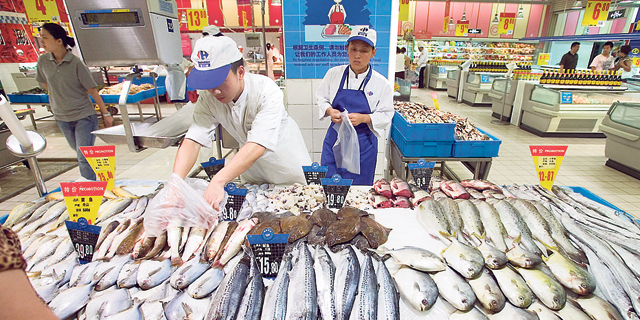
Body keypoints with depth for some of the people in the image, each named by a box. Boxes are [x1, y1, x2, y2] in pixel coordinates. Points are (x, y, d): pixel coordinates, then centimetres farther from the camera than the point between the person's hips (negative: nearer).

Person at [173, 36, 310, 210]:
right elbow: (192, 140, -24)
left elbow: (257, 146, -44)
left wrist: (218, 181, -53)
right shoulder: (208, 98, -18)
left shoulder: (266, 91, -34)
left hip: (289, 169, -3)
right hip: (252, 171, 4)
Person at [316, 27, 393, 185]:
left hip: (363, 143, -1)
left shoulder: (382, 83, -8)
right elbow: (321, 97, 10)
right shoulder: (334, 74, -3)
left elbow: (386, 115, -2)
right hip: (335, 137, 2)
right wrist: (329, 111, -12)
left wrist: (363, 118, -20)